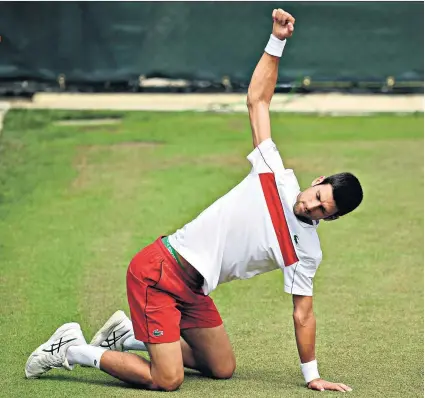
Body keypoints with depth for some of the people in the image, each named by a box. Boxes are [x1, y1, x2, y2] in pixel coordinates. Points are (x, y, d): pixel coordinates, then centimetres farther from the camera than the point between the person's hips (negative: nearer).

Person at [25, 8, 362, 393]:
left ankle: (127, 335, 20)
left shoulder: (307, 251, 1)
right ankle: (72, 348, 1)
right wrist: (277, 42, -15)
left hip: (192, 290, 7)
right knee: (167, 380, -18)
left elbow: (303, 314, 7)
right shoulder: (275, 175, -8)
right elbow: (257, 99, -6)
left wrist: (312, 375, 3)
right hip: (158, 270, -6)